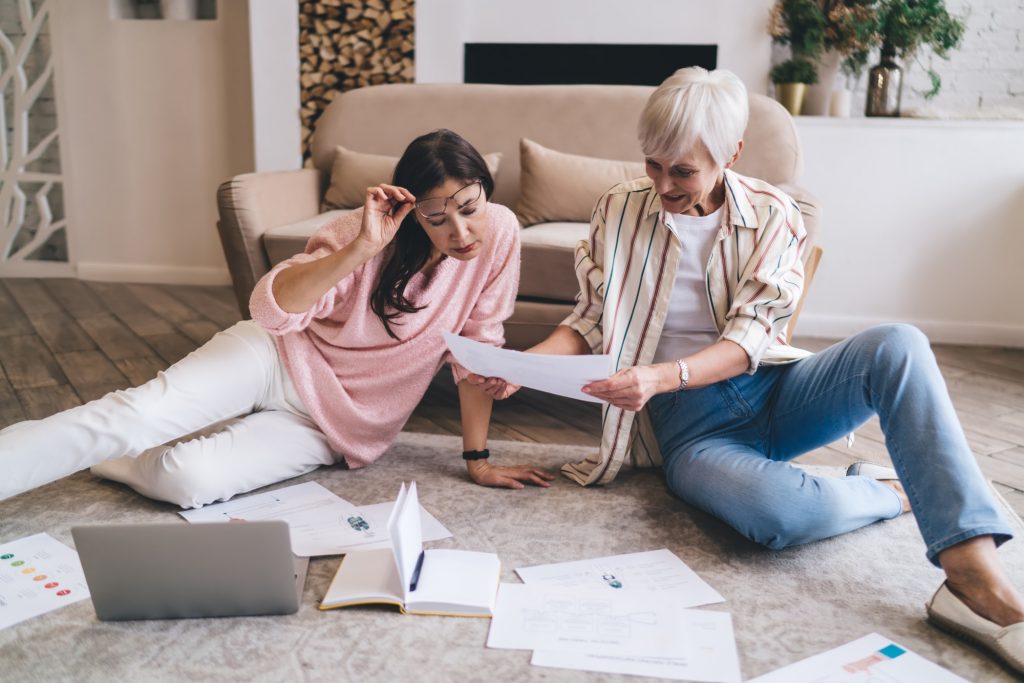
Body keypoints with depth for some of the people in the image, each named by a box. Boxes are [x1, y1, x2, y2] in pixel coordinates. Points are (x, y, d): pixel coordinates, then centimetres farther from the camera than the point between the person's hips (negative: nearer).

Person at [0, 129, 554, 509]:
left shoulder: (497, 233, -14)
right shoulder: (368, 233, -16)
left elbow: (478, 348, -7)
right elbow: (269, 309, -25)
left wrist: (477, 458, -6)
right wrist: (361, 248, -37)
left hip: (334, 428, 1)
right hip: (282, 360, 0)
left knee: (186, 480, -19)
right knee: (138, 414, -23)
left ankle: (93, 457, 11)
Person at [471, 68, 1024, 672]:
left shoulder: (772, 214, 0)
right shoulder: (621, 211, 2)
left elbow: (750, 336, -11)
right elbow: (589, 322, 4)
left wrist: (661, 377, -29)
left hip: (773, 390, 2)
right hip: (689, 423, -2)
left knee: (898, 344, -29)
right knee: (781, 513, -36)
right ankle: (889, 491, -2)